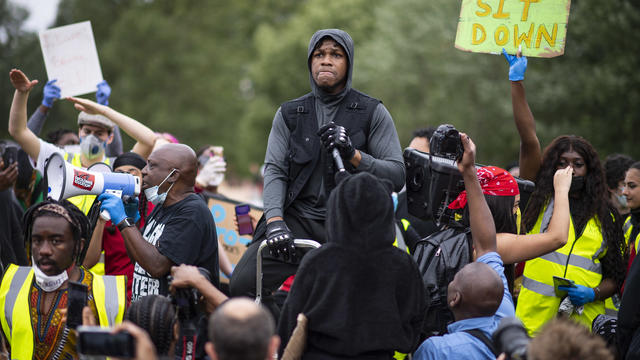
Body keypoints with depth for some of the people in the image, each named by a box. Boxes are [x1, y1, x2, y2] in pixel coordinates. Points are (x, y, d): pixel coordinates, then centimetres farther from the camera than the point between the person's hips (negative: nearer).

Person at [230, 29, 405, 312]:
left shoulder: (372, 113, 6)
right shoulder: (289, 114, 14)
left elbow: (397, 175, 0)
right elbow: (274, 171, 3)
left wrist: (353, 155, -17)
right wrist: (275, 221, -14)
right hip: (299, 219, 2)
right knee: (243, 283, -15)